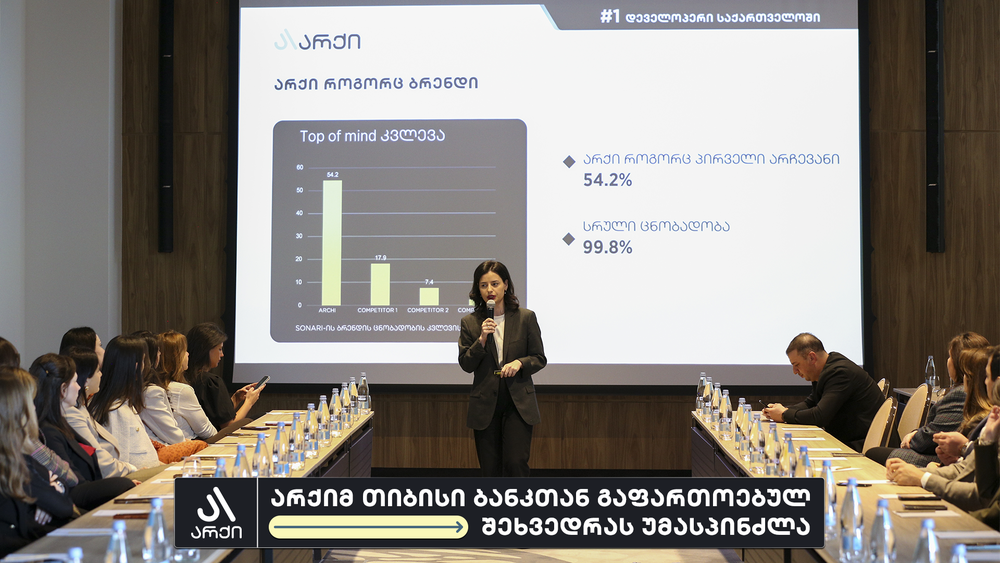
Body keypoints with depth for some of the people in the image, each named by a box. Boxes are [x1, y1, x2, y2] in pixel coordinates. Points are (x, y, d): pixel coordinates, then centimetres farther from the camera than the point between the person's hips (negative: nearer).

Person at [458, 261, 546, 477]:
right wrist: (482, 339, -14)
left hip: (518, 403, -1)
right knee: (490, 470, 5)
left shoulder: (525, 317, 2)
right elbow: (466, 365, 0)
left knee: (515, 463, -14)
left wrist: (519, 363, -14)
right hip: (485, 405, 1)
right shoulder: (470, 323, 4)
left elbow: (539, 358, 5)